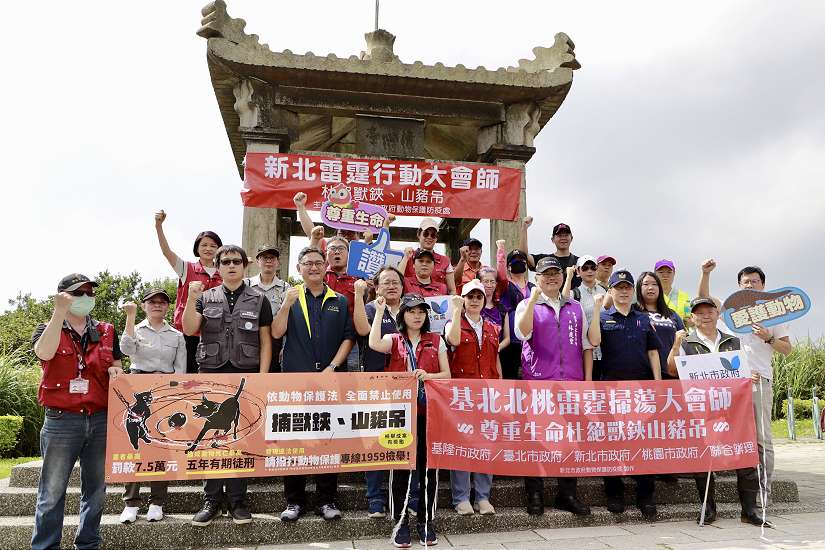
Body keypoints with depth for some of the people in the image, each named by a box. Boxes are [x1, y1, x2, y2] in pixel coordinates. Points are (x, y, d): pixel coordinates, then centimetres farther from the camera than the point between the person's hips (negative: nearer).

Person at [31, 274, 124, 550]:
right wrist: (59, 313, -25)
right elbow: (44, 353, -19)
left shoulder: (106, 332, 12)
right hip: (61, 421, -3)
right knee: (52, 491, 2)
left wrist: (116, 371, -3)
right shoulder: (48, 329, 4)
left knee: (96, 488, 10)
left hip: (101, 420, 3)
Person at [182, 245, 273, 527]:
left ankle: (237, 500, 11)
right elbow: (189, 329, -1)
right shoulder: (206, 298, 12)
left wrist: (262, 377, -4)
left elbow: (265, 342, 5)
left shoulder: (258, 300, 8)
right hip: (211, 374, 1)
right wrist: (191, 299, -14)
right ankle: (211, 500, 12)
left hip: (246, 376, -1)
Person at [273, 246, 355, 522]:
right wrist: (287, 304, -15)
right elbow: (277, 333, -2)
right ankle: (294, 500, 14)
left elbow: (348, 337, 5)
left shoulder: (340, 301, 11)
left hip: (330, 379, 1)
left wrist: (333, 366, -7)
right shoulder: (291, 298, 9)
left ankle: (327, 500, 15)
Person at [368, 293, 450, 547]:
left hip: (429, 410, 1)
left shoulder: (436, 340, 9)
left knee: (428, 465, 5)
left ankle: (426, 521, 19)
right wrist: (379, 311, -13)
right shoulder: (393, 340, 5)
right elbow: (374, 344, -19)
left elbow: (446, 375, 7)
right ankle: (400, 521, 16)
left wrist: (428, 375, -13)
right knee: (400, 465, 4)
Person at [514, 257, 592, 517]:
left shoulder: (575, 308, 16)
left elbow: (585, 345, 15)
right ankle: (534, 495, 10)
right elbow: (522, 333, -15)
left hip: (572, 382, 3)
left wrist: (588, 378, 6)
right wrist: (534, 298, -19)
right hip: (537, 381, -3)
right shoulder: (527, 305, 5)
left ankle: (567, 494, 17)